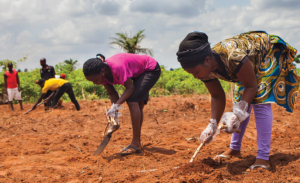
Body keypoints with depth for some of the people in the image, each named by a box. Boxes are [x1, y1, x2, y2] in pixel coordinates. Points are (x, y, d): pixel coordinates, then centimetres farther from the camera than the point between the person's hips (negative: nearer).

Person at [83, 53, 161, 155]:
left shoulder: (117, 67, -38)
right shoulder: (102, 74, -13)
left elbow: (130, 88, -31)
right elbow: (112, 94, -5)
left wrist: (116, 106, -36)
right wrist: (115, 113, -16)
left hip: (151, 70, -9)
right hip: (139, 73, 9)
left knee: (132, 101, -22)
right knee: (138, 106, 13)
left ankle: (135, 145, -21)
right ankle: (137, 142, 25)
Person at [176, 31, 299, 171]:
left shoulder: (233, 57, -43)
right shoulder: (206, 68, -20)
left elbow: (251, 86, -30)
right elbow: (217, 97, -8)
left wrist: (238, 115, -39)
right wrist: (213, 124, -18)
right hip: (252, 62, 8)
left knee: (260, 100, -20)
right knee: (240, 100, 8)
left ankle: (263, 159, -22)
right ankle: (234, 149, 20)